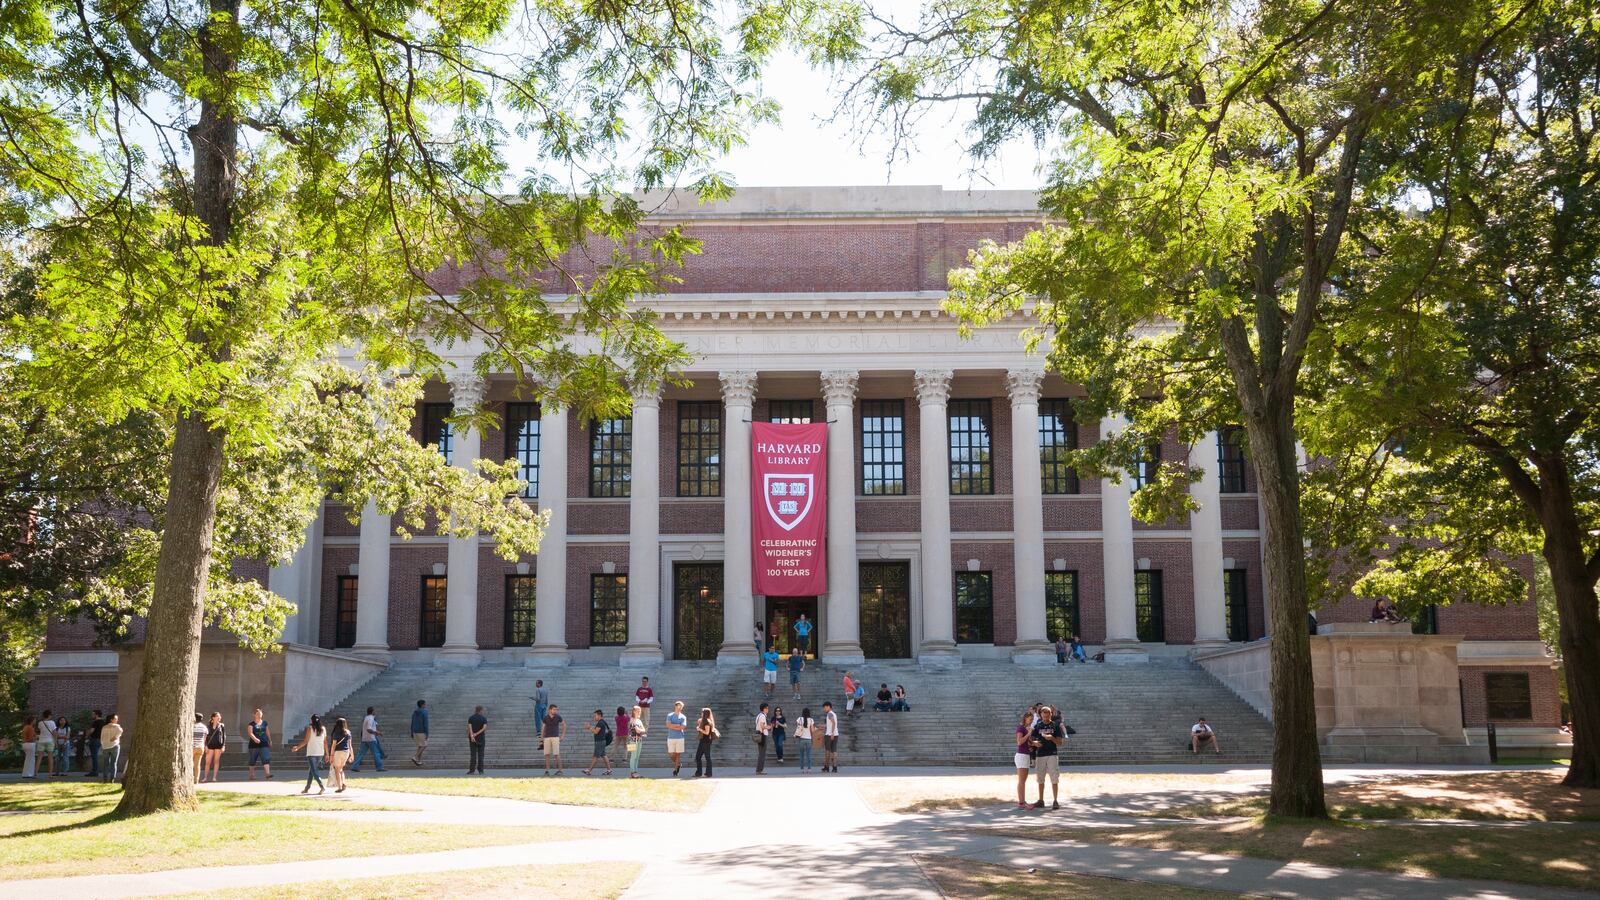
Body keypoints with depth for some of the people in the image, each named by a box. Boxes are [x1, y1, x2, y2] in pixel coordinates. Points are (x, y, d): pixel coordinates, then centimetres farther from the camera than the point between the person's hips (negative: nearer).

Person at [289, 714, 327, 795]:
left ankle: (322, 787, -20)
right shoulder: (323, 729, 6)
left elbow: (305, 741, -9)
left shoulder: (310, 728, -6)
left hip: (311, 753, -5)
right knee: (311, 770, 18)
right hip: (320, 753, 5)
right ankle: (307, 788, 23)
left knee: (314, 771, -5)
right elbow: (325, 742, 6)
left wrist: (297, 747, 0)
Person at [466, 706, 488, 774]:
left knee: (473, 755, 1)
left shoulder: (470, 718, 2)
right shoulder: (484, 718, 0)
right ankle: (480, 770, 1)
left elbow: (469, 727, -11)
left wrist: (472, 736, -20)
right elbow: (484, 728, -12)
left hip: (472, 738, 0)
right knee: (480, 755, 3)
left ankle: (471, 770, -3)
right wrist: (476, 734, -13)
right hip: (481, 738, 0)